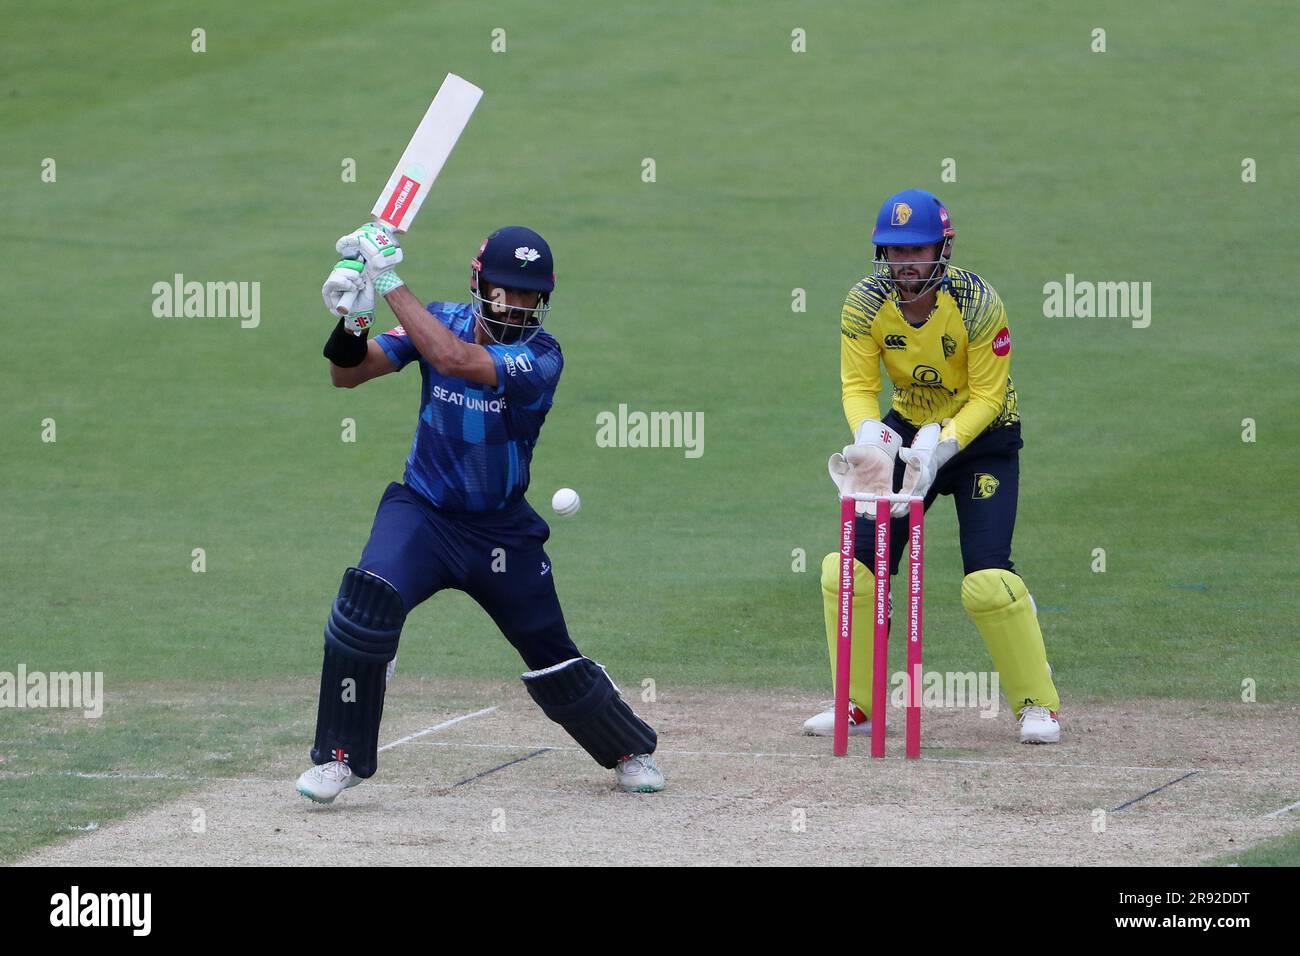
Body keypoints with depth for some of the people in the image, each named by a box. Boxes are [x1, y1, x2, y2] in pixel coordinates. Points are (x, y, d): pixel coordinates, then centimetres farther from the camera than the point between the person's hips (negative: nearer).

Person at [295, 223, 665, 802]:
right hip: (422, 511, 1)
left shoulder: (542, 357, -19)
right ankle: (339, 757, -14)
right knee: (368, 601, -27)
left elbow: (456, 360, -36)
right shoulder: (441, 321, -6)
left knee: (553, 662, 8)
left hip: (503, 532, -1)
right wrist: (352, 319, -29)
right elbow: (348, 375, -9)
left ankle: (630, 750, 37)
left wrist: (392, 284, -33)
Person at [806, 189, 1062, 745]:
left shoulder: (977, 303, -24)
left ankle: (1037, 703, -4)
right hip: (908, 428, 4)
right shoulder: (865, 303, -15)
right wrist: (871, 440, -34)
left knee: (987, 576, -19)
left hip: (983, 437, -4)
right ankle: (855, 706, 8)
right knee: (854, 563, -6)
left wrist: (939, 448, -35)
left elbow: (988, 397, -21)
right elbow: (858, 386, -13)